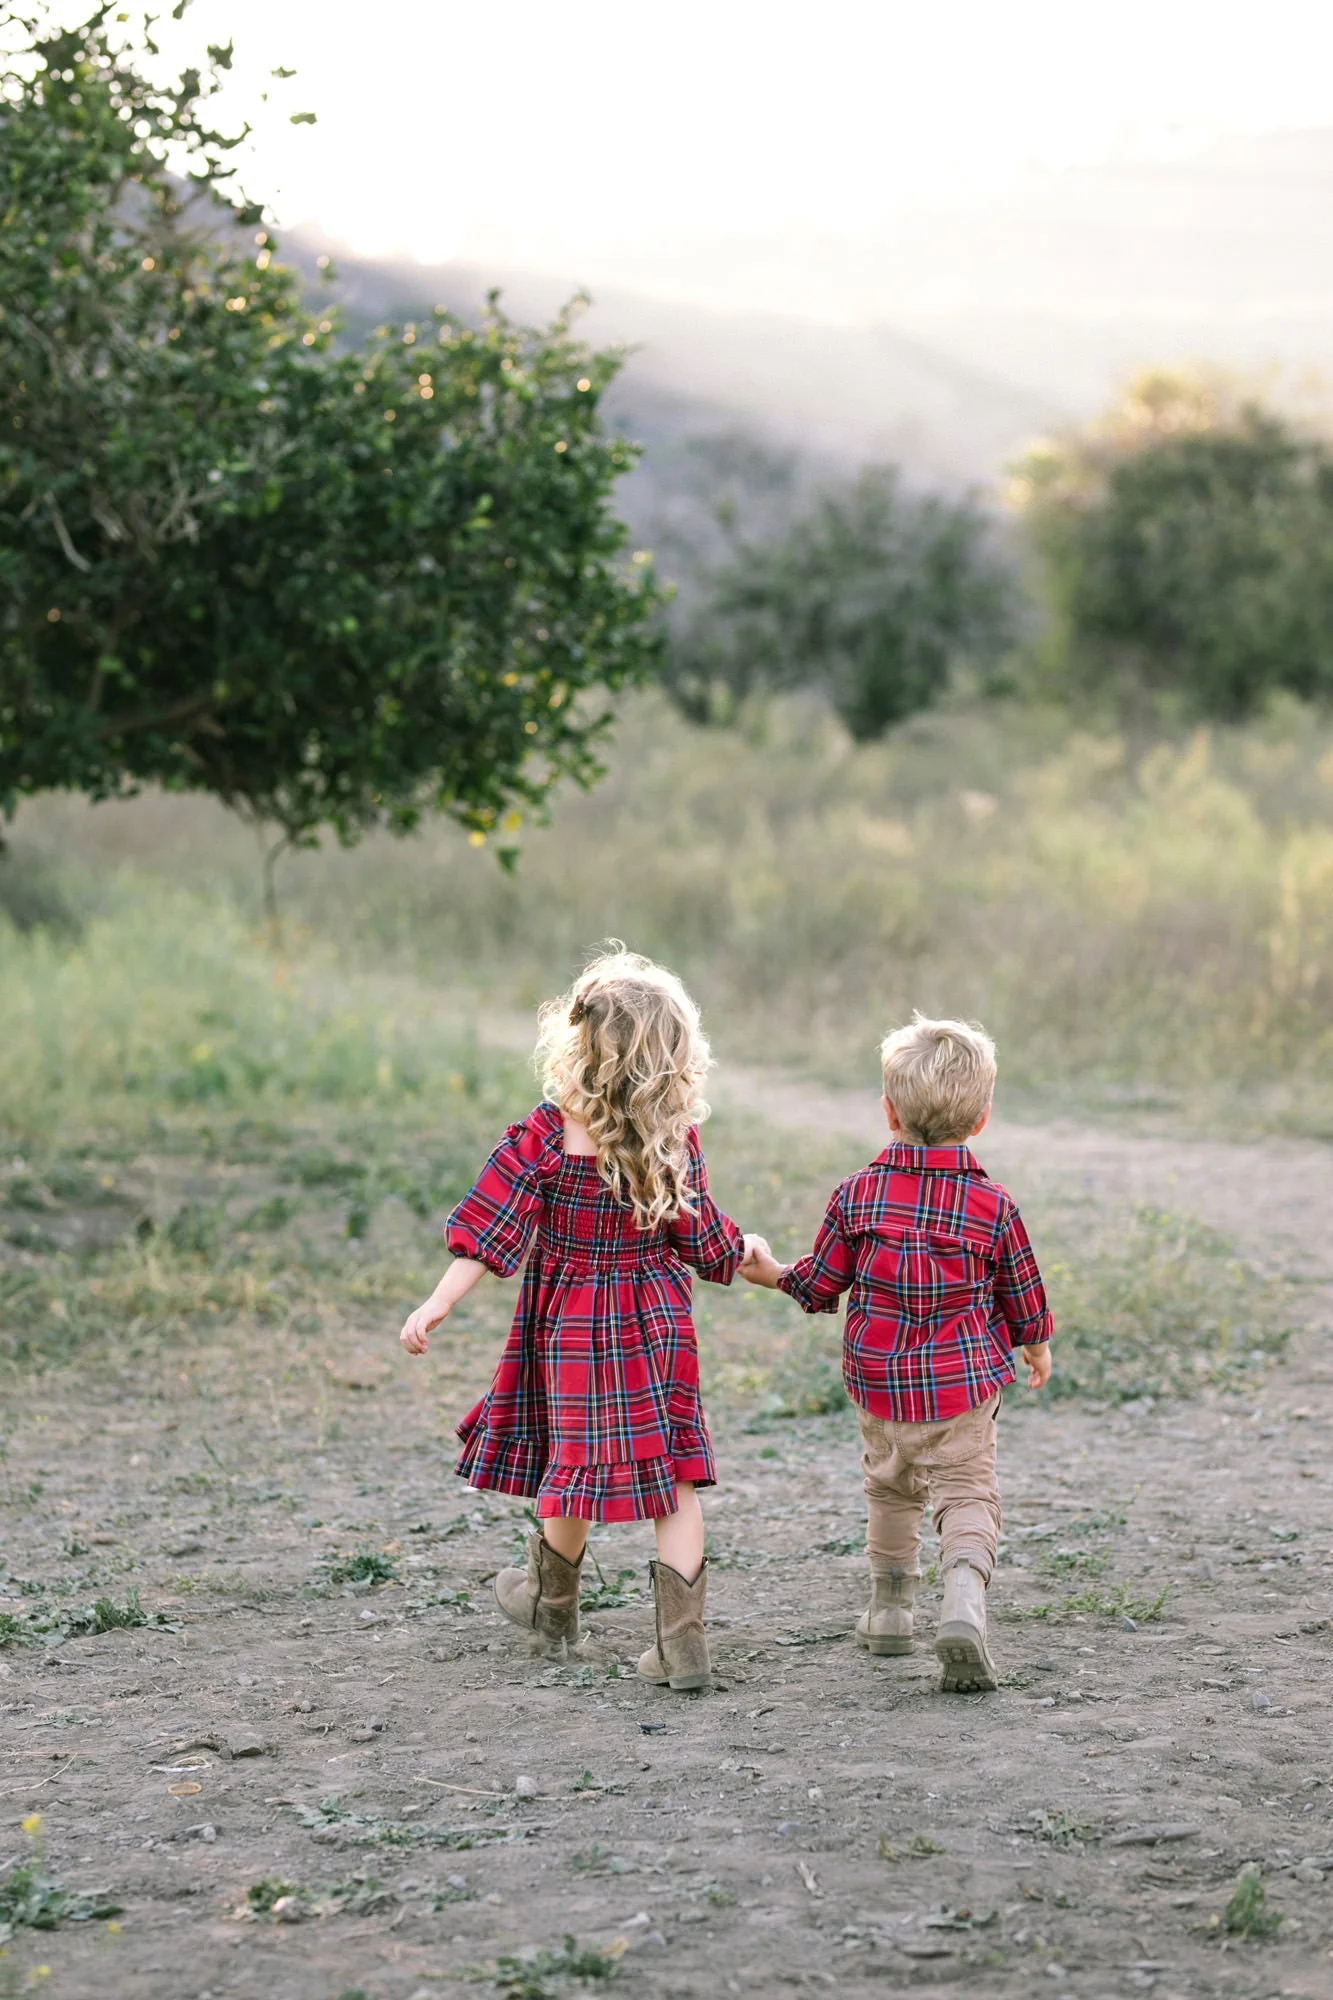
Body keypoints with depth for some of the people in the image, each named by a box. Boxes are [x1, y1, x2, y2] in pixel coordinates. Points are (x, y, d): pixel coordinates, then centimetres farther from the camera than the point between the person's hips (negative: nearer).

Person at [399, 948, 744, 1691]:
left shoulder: (546, 1136, -15)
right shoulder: (678, 1143, -7)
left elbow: (490, 1227, -16)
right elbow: (704, 1239, 2)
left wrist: (438, 1305, -13)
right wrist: (743, 1256, 23)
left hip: (575, 1329, -1)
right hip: (659, 1323, 2)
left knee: (576, 1466, 14)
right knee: (672, 1476, 6)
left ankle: (554, 1603, 38)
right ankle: (683, 1637, 1)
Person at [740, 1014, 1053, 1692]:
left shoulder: (858, 1194, -6)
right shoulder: (993, 1205, -6)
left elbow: (820, 1284, 0)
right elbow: (1021, 1293, 5)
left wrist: (772, 1272, 20)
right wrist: (1035, 1346, 24)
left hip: (880, 1381, 2)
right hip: (966, 1381, -2)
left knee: (891, 1488, 21)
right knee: (968, 1492, 0)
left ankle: (889, 1609, 33)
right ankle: (963, 1604, -24)